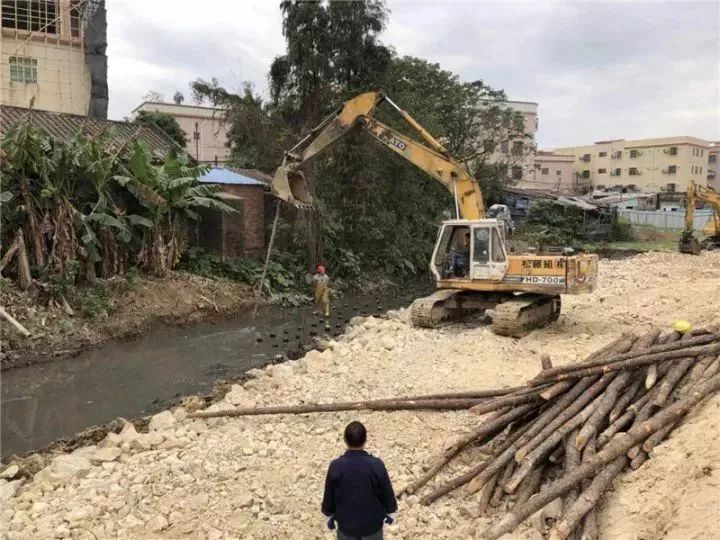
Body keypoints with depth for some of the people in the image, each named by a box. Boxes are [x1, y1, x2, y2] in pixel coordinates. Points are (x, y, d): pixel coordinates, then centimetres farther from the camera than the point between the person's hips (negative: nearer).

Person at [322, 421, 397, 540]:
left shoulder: (336, 466, -21)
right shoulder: (377, 465, -23)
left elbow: (328, 495, -7)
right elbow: (387, 492, -9)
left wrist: (329, 516, 12)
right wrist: (390, 513, 10)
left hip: (346, 523, 0)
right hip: (372, 522, 0)